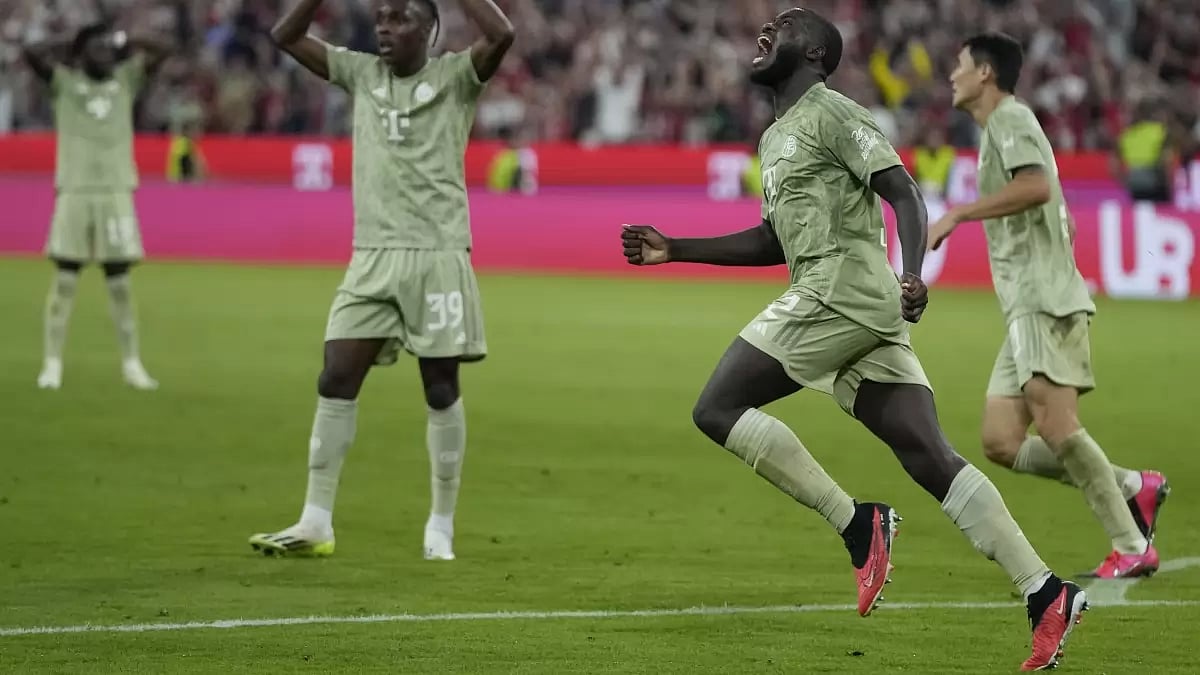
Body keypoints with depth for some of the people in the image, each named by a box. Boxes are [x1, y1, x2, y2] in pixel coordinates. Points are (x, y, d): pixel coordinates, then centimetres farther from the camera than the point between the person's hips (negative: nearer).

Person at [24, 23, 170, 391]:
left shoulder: (126, 79, 12)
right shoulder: (64, 81, 5)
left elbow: (162, 51, 9)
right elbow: (30, 53, -8)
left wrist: (124, 43, 6)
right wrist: (70, 49, 3)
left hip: (116, 194, 2)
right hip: (74, 192, -2)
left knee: (120, 283, 6)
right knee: (65, 281, -2)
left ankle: (131, 364, 10)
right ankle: (52, 363, -1)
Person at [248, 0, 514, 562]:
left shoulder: (455, 76, -1)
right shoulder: (361, 73, 11)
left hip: (438, 253, -4)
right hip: (371, 255, 4)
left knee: (441, 389, 2)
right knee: (336, 381, -3)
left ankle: (442, 526, 11)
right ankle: (315, 524, 0)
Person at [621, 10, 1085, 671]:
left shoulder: (831, 114, -3)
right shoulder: (774, 139, 26)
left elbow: (904, 194, -12)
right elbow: (775, 242, 34)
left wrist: (912, 275, -28)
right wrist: (675, 250, 30)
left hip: (839, 289, -9)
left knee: (716, 409, -7)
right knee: (932, 459, -1)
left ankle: (857, 524, -10)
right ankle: (1046, 595, -9)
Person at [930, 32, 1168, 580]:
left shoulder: (1009, 119, -4)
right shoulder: (999, 127, 26)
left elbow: (1036, 186, -24)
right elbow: (1064, 224, 31)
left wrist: (957, 215, -20)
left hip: (1043, 302, -10)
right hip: (1027, 307, 10)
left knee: (1055, 424, -17)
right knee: (1001, 443, 2)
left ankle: (1132, 547, -14)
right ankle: (1133, 488, 4)